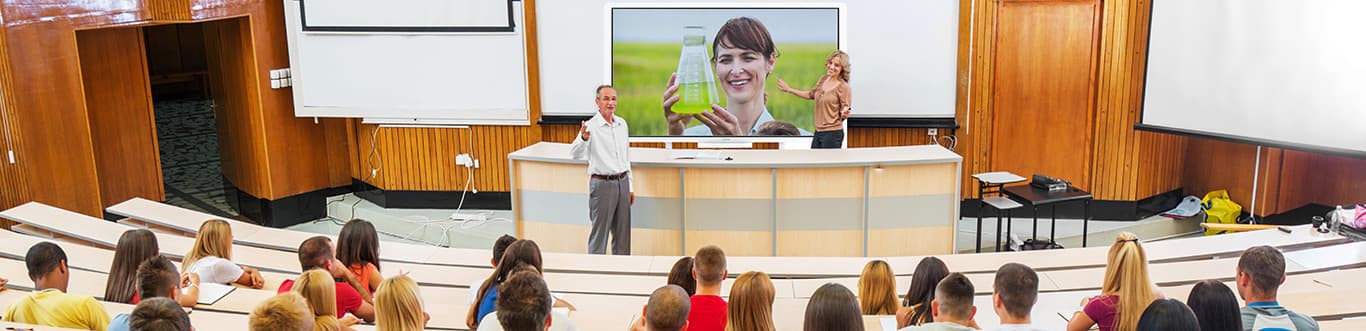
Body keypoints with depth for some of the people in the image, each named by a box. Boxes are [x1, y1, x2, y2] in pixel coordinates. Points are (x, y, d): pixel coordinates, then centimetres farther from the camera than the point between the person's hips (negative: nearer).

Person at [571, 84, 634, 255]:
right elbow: (576, 154, -24)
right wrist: (583, 139, -45)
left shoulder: (622, 124, 9)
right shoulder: (591, 126, -10)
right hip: (602, 184, -6)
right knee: (600, 233, 1)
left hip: (622, 183, 6)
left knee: (623, 234, 13)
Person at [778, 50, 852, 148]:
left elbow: (844, 112, -9)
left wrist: (844, 113, -32)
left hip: (832, 133, -8)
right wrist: (789, 89, 25)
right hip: (819, 131, 8)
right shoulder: (823, 80, 6)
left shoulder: (842, 86, -13)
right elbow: (810, 94, 24)